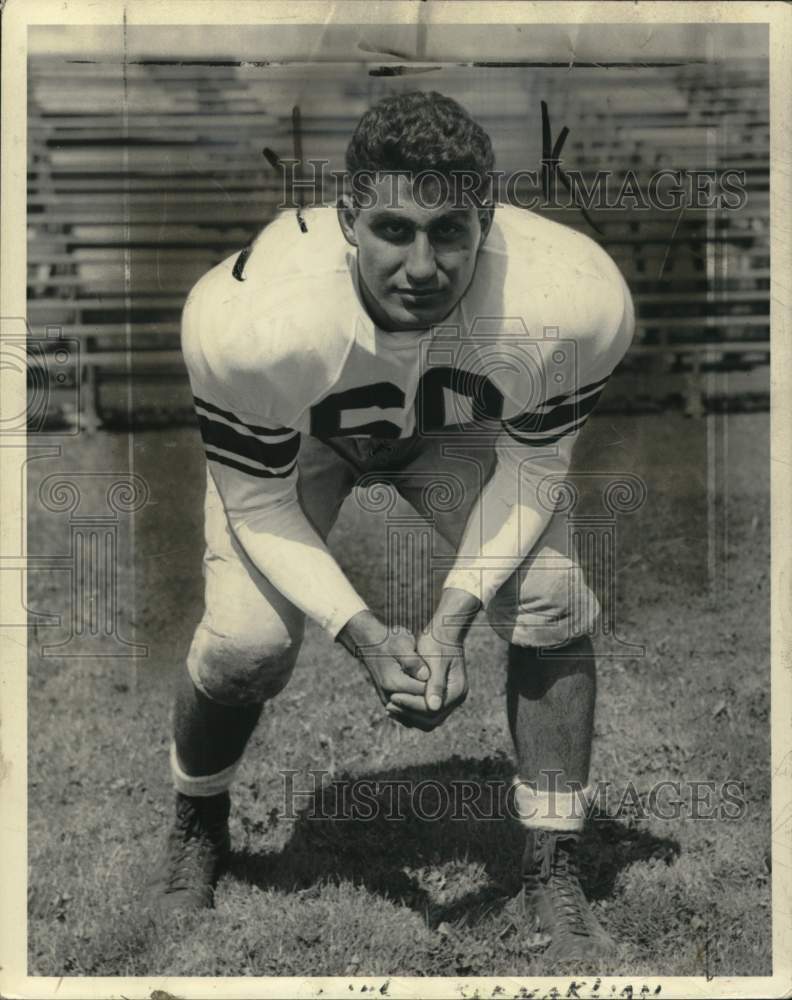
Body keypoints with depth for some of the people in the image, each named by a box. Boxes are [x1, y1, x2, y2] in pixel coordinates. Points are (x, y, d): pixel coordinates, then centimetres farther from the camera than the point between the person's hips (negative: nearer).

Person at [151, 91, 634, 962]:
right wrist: (365, 635, -33)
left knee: (552, 604, -17)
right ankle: (194, 829, 18)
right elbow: (257, 503, -24)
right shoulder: (254, 317, -41)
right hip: (294, 434, -1)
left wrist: (454, 617, -27)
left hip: (457, 423, 2)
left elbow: (533, 459, -18)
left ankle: (554, 875, 2)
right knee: (245, 642, -17)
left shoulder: (574, 301, -38)